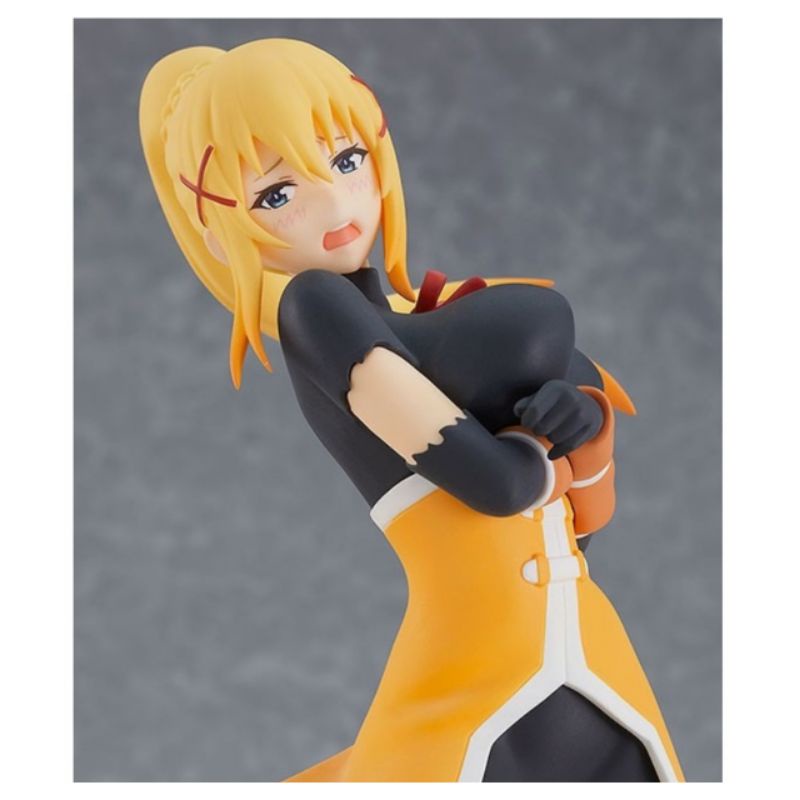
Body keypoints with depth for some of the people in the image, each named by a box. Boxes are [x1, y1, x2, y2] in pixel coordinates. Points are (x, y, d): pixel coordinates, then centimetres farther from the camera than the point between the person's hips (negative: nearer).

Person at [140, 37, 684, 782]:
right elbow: (496, 480, -17)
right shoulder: (313, 306, -9)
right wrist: (556, 448, 3)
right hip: (473, 681, -7)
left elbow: (582, 517, 14)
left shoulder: (425, 322, 12)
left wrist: (583, 415, -5)